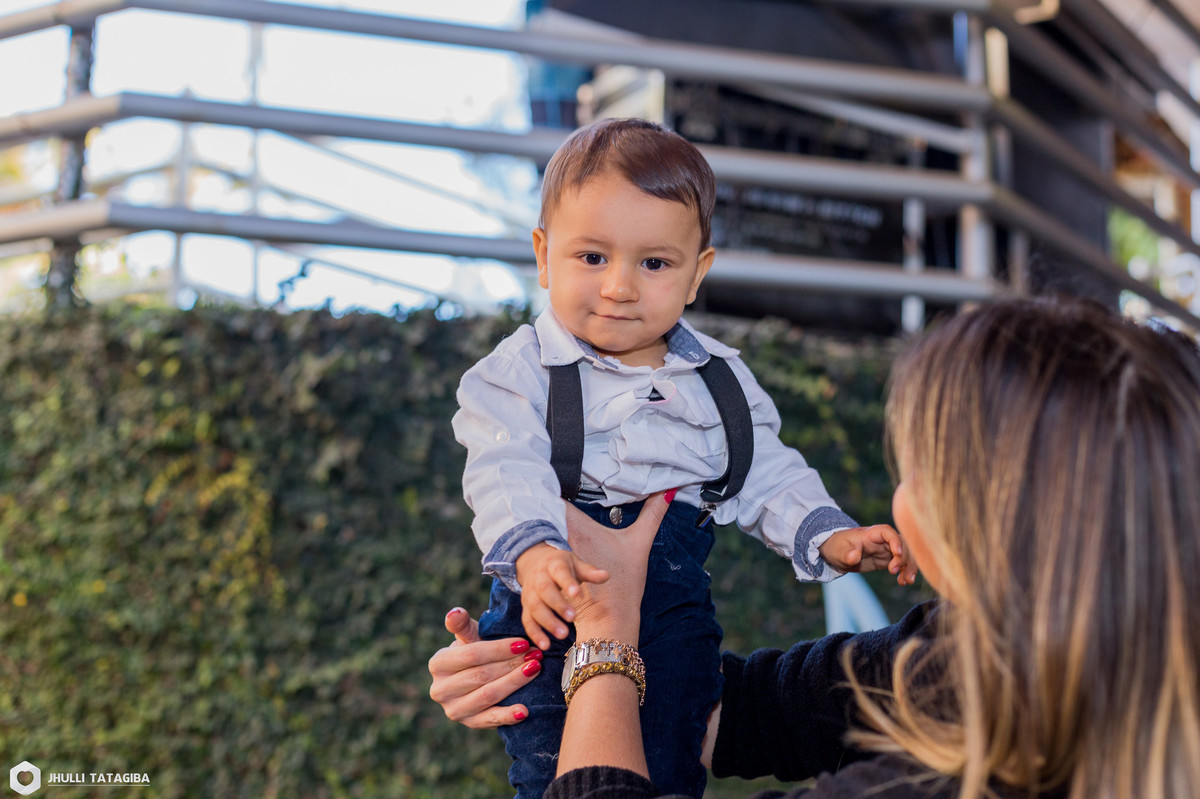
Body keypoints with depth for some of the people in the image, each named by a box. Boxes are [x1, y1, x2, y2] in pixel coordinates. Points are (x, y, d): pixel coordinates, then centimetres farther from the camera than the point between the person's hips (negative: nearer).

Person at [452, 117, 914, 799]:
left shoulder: (719, 378, 9)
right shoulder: (521, 372, -3)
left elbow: (768, 476, 14)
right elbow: (507, 476, -15)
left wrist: (830, 536, -2)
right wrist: (534, 552, -34)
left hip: (675, 597, 3)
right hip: (557, 592, -2)